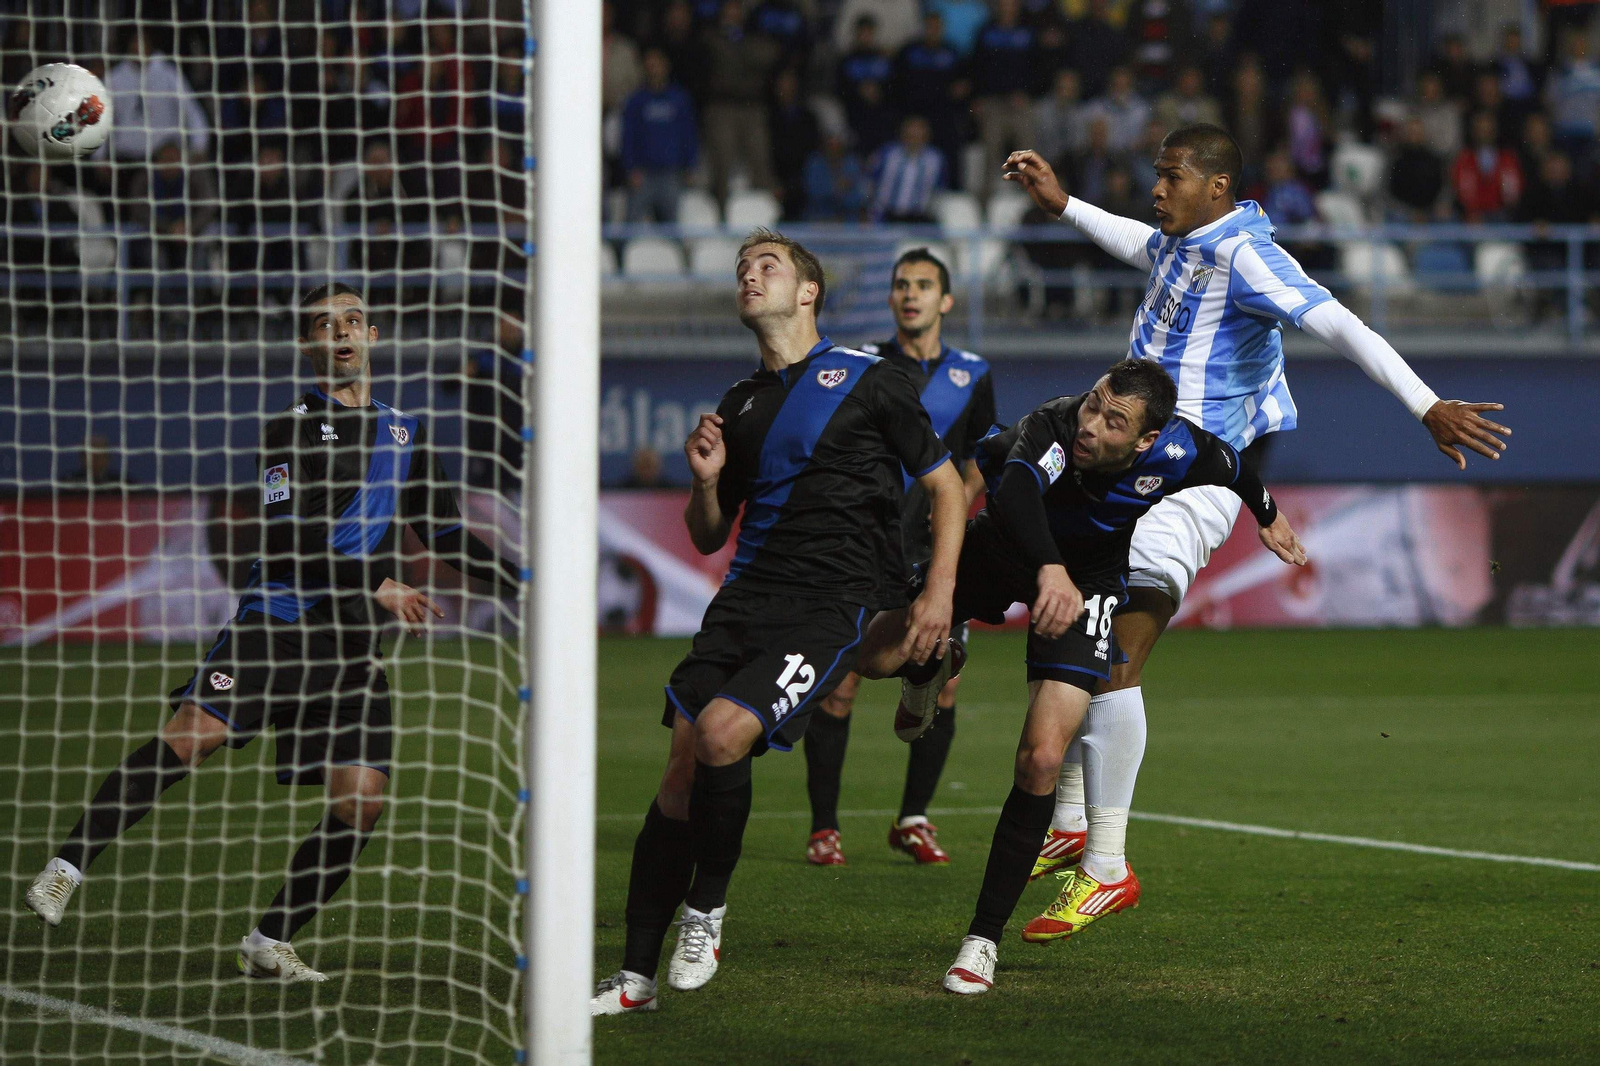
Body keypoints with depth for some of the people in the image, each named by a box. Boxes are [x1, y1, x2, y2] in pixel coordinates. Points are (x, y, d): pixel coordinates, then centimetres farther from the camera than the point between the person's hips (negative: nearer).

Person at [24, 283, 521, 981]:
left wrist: (522, 585, 19)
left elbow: (445, 537, 27)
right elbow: (288, 544, -9)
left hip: (354, 648, 5)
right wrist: (375, 587, -15)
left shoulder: (406, 437, 18)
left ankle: (269, 943, 6)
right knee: (185, 739, -22)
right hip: (277, 622, -4)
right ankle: (67, 868, -15)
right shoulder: (288, 430, 2)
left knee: (360, 805, -8)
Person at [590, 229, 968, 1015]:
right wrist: (705, 480, 5)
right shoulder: (740, 405, 20)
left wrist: (939, 588, -3)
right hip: (747, 597, 5)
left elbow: (947, 485, 8)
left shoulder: (869, 382, 5)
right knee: (680, 771, -6)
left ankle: (706, 908, -4)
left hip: (830, 606, -5)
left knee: (721, 735, -26)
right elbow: (708, 537, 26)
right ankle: (636, 976, -2)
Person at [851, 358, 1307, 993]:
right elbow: (1015, 491, -57)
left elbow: (1234, 470, -3)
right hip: (1010, 547, 1)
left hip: (1092, 576, -1)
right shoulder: (1054, 428, -36)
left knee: (1041, 759, -17)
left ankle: (984, 938, -6)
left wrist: (1268, 518, 18)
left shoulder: (1177, 453, -28)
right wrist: (1051, 570, -75)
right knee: (875, 654, -8)